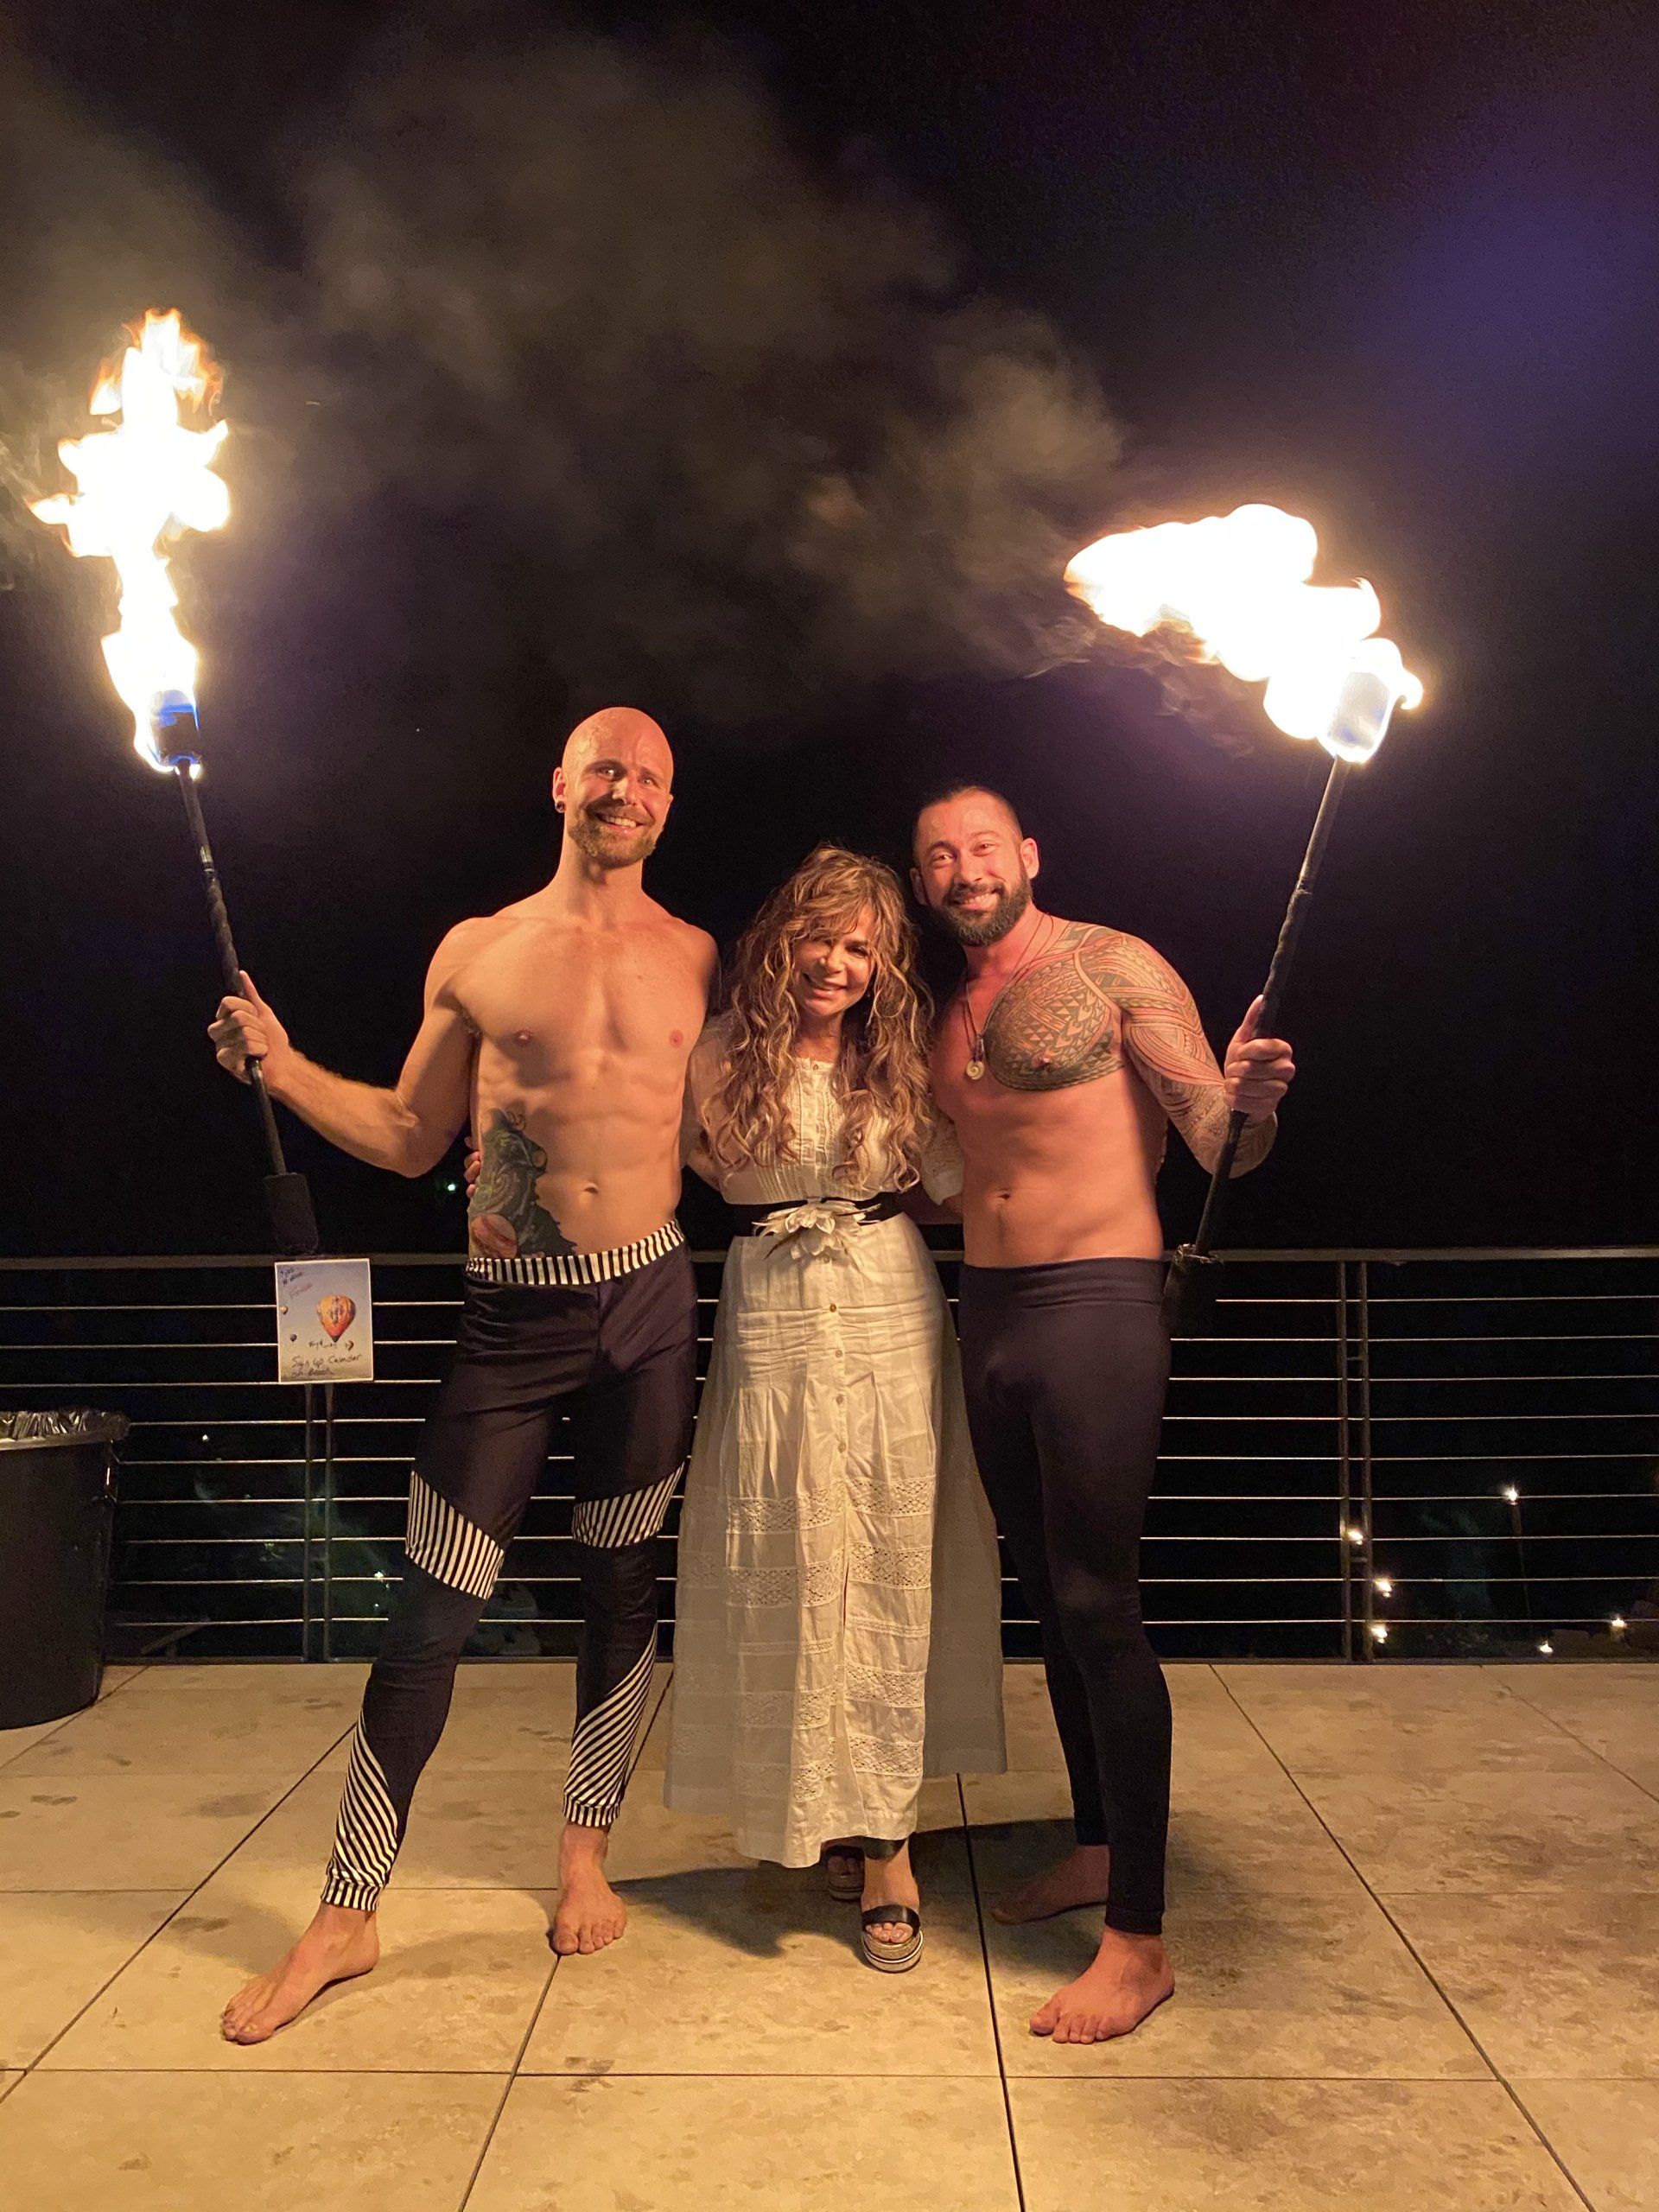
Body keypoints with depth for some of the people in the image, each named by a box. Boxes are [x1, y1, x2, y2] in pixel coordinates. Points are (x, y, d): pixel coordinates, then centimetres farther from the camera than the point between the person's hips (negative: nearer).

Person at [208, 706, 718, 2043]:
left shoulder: (694, 958, 7)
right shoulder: (475, 955, 5)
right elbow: (410, 1139, 8)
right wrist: (284, 1067, -3)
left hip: (649, 1301, 1)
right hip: (514, 1313, -1)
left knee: (623, 1585, 12)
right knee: (433, 1614, 0)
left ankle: (586, 1853, 32)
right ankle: (348, 1916, 16)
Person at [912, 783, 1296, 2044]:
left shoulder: (1114, 968, -4)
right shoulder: (944, 1013, 15)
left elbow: (1218, 1142, -11)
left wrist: (1250, 1100, -30)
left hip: (1097, 1307, -7)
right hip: (985, 1312, 7)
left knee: (1099, 1607, -8)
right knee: (1050, 1595, 15)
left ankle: (1139, 1940, 2)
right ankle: (1099, 1848, 32)